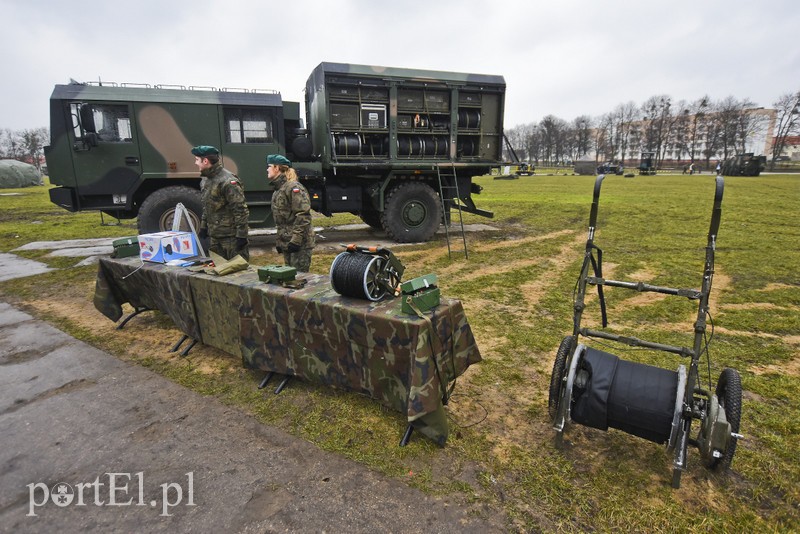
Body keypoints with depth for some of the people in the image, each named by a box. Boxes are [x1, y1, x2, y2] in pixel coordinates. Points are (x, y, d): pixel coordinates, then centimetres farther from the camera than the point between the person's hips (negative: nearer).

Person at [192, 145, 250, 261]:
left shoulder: (228, 181, -16)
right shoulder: (205, 180, 13)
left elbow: (241, 210, -19)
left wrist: (241, 235, -20)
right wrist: (203, 227, 20)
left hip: (231, 236, -9)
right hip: (215, 236, 9)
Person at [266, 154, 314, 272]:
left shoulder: (294, 187, -12)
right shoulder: (277, 191, 17)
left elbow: (303, 216, -20)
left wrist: (296, 240, -23)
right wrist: (278, 240, 20)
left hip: (300, 244, -9)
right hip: (286, 243, 9)